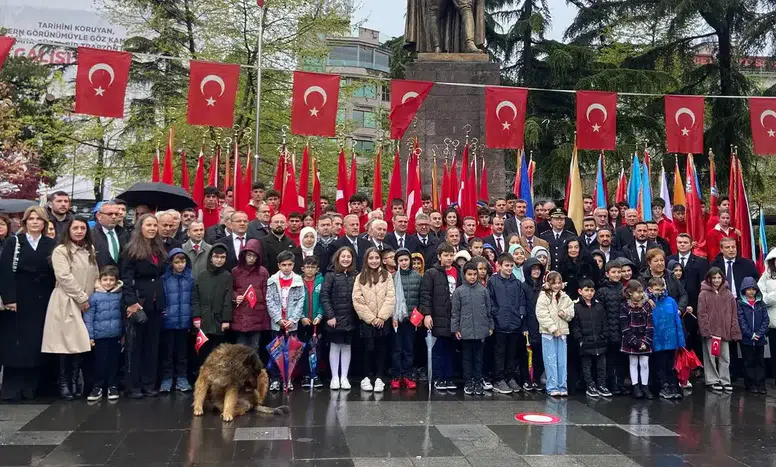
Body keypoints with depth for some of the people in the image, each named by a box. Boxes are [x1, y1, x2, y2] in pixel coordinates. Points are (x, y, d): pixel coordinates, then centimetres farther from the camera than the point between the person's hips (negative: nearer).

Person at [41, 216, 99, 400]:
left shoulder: (90, 251, 14)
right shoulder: (61, 251, -5)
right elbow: (64, 277, -14)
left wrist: (91, 298, 5)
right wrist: (82, 298, -13)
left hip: (87, 304, 5)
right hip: (66, 302, -5)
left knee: (79, 342, 4)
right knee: (67, 342, -4)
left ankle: (75, 381, 14)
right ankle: (64, 383, 6)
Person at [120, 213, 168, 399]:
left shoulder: (160, 250, 14)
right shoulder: (131, 250, -5)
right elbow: (126, 279, -11)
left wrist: (163, 302, 10)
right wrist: (131, 302, -20)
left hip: (156, 303, 6)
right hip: (138, 303, -6)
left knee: (152, 345, 9)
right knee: (134, 345, 2)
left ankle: (149, 384, 17)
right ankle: (133, 386, 9)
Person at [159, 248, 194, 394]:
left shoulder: (190, 277, 0)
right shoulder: (164, 278, -9)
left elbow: (193, 298, 3)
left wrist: (194, 317, 1)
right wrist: (162, 311, -13)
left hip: (184, 321, 2)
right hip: (168, 321, -2)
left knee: (182, 351, 14)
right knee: (167, 351, 9)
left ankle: (181, 378, 24)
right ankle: (167, 378, 20)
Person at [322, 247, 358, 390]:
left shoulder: (355, 276, 6)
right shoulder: (331, 275, -2)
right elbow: (324, 296, -7)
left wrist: (358, 315, -5)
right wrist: (329, 315, -13)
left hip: (350, 318, 3)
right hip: (335, 317, -2)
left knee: (347, 346, 9)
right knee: (335, 346, 5)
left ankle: (344, 377, 17)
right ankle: (334, 377, 14)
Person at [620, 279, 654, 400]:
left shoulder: (647, 305, 0)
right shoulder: (625, 307, -7)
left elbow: (650, 325, -2)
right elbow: (625, 328, -10)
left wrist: (646, 341, -12)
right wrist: (636, 342, -15)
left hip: (645, 341, 2)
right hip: (631, 341, -2)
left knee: (644, 363, 5)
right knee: (633, 363, 6)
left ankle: (645, 387, 14)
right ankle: (635, 387, 12)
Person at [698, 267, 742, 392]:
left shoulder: (728, 294, 6)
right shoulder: (704, 294, -3)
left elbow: (734, 314, 7)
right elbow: (701, 314, -6)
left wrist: (734, 331, 1)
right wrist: (706, 330, -13)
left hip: (724, 331, 3)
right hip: (710, 331, -3)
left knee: (725, 357, 8)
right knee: (710, 356, 3)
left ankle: (725, 380, 17)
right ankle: (712, 380, 12)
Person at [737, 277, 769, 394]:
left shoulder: (761, 303, 7)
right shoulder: (740, 304, -2)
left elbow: (766, 320, 1)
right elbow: (741, 321, -6)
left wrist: (759, 334, -11)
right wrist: (751, 335, -13)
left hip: (760, 339, 3)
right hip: (746, 339, -2)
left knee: (760, 362, 6)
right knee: (749, 362, 5)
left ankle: (760, 385, 11)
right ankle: (751, 385, 12)